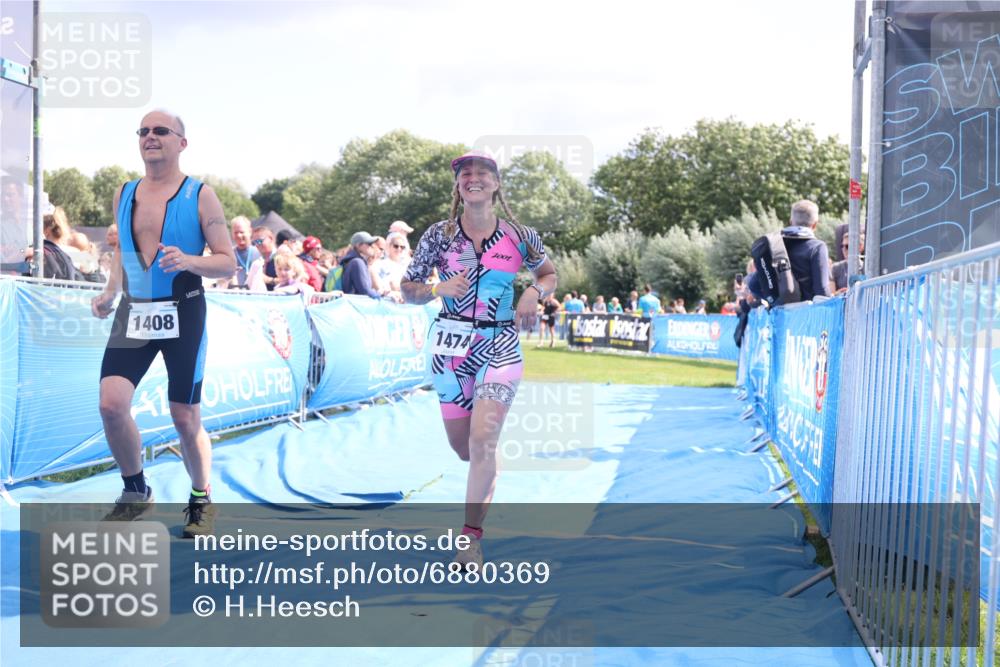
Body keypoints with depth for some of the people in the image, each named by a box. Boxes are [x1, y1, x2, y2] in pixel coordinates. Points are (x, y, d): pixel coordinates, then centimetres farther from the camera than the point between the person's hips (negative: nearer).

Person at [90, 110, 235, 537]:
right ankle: (135, 492, 12)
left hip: (183, 313, -3)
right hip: (133, 312, 4)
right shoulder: (124, 195, 9)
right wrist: (110, 292, 8)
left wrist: (188, 261, -23)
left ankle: (201, 501, 25)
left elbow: (228, 263, -4)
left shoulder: (200, 196, -4)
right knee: (111, 405, -12)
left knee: (185, 417, 3)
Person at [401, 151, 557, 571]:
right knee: (462, 448, 8)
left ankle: (471, 536, -5)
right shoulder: (439, 235, 0)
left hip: (501, 346, -1)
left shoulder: (520, 237, 1)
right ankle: (486, 482, 46)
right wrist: (438, 289, -15)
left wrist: (535, 292, -5)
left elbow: (550, 275, 17)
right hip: (451, 346, 2)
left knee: (482, 439, -17)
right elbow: (408, 290, 5)